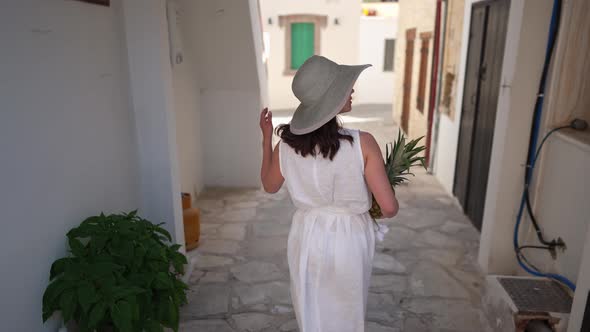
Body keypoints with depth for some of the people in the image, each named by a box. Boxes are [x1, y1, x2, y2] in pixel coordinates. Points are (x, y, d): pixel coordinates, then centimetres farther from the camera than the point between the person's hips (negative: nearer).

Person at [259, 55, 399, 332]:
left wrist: (266, 138, 9)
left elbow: (269, 186, 6)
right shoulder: (362, 143, -23)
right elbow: (389, 208, -20)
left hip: (308, 238, 3)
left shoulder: (287, 144, -14)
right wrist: (376, 209, 4)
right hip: (350, 240, -2)